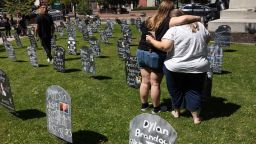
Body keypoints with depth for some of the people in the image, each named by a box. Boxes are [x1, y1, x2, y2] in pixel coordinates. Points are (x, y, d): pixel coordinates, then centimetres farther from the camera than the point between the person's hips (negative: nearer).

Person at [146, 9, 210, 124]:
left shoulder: (173, 29, -13)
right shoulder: (200, 26, 4)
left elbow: (165, 47, -21)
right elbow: (207, 39, 17)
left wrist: (151, 40, -8)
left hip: (176, 67, -3)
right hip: (198, 67, 3)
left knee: (176, 90, 18)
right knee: (194, 91, 15)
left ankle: (176, 111, 35)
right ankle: (196, 117, 19)